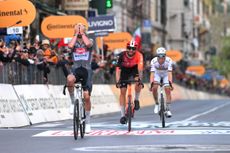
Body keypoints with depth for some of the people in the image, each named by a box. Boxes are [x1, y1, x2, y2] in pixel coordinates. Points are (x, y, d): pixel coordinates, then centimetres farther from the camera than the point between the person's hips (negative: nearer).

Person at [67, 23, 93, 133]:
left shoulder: (89, 41, 7)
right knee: (70, 79, -38)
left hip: (86, 70, 0)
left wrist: (82, 33, -5)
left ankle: (87, 122, 9)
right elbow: (70, 46, -17)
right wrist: (76, 34, -5)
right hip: (76, 69, 0)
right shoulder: (74, 41, 9)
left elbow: (88, 44, -19)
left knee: (86, 96, -5)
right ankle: (73, 102, -16)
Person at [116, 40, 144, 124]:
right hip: (125, 70, 0)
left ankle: (136, 100, -4)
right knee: (122, 91, -6)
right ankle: (123, 115, -1)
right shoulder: (122, 55, -30)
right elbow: (118, 69, -33)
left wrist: (140, 78, -55)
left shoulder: (139, 55, -31)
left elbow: (140, 67, -42)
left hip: (134, 69, 0)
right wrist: (117, 81, -44)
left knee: (138, 83, -32)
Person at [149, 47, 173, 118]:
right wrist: (151, 84, -48)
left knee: (168, 90, -15)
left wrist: (170, 83, -52)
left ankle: (168, 110, -9)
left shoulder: (169, 61, -33)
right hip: (157, 74, 1)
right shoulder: (154, 61, -32)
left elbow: (170, 73, -40)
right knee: (154, 88, -21)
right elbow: (152, 73, -36)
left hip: (166, 74, 0)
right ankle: (157, 104, 1)